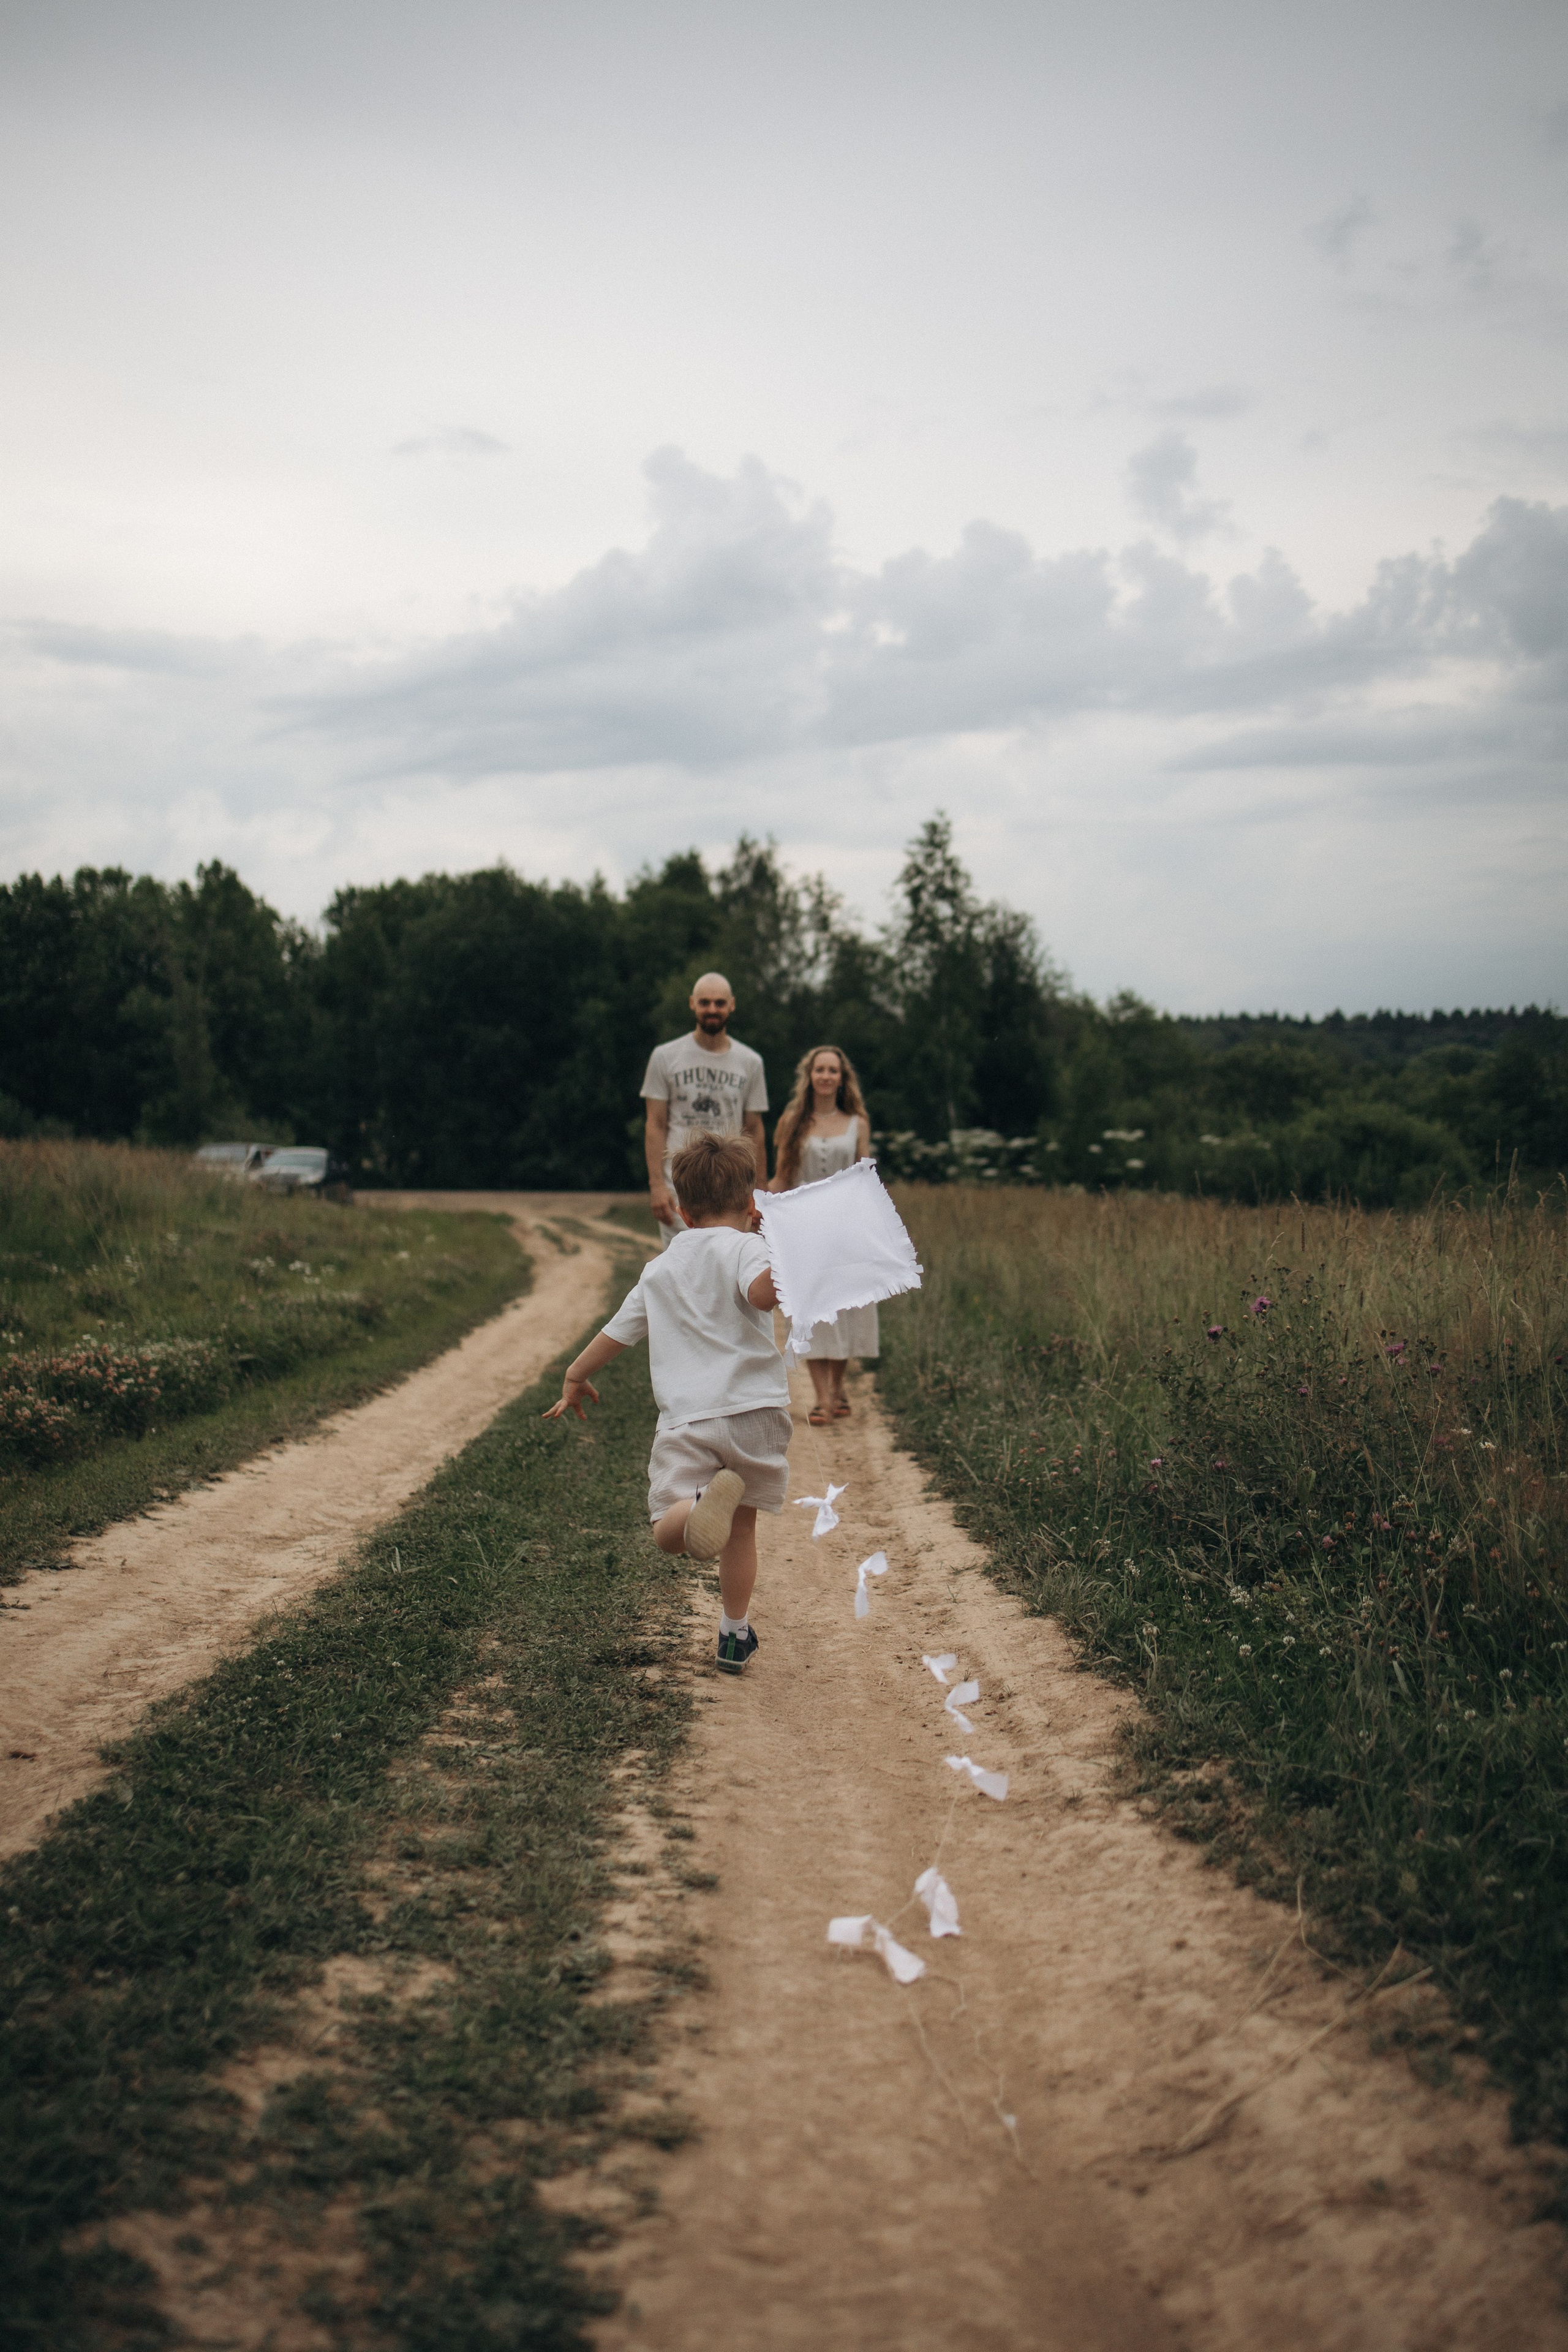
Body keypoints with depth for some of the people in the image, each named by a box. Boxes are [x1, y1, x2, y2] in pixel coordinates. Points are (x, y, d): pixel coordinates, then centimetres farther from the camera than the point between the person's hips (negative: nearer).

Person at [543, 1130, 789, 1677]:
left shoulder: (659, 1270, 18)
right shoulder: (744, 1249, 2)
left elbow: (616, 1331, 27)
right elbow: (762, 1293, -21)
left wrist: (576, 1377, 40)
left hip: (686, 1418, 1)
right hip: (753, 1410, -1)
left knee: (668, 1532, -7)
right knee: (741, 1528, 16)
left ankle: (705, 1504, -42)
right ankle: (735, 1636, 24)